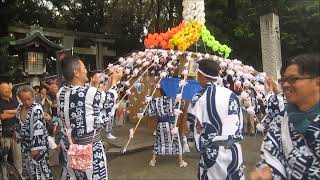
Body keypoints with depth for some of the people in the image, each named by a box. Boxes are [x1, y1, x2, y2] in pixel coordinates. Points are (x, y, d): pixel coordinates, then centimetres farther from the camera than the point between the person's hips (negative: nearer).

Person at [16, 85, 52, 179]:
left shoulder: (37, 109, -20)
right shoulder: (20, 108, 4)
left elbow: (38, 129, -24)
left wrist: (36, 147, -24)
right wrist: (18, 136, 19)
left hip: (37, 143, -7)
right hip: (25, 144, 7)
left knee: (40, 167, -1)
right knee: (30, 167, 17)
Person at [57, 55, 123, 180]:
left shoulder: (61, 92, -3)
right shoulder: (90, 92, -23)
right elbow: (109, 101, -4)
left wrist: (95, 85, 22)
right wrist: (114, 81, 10)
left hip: (68, 145, 7)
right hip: (89, 147, -6)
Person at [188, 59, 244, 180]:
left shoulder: (198, 98, -8)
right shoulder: (231, 94, 2)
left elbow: (198, 127, -7)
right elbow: (240, 122, 7)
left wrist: (201, 148, 8)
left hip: (212, 151, -3)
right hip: (234, 149, 3)